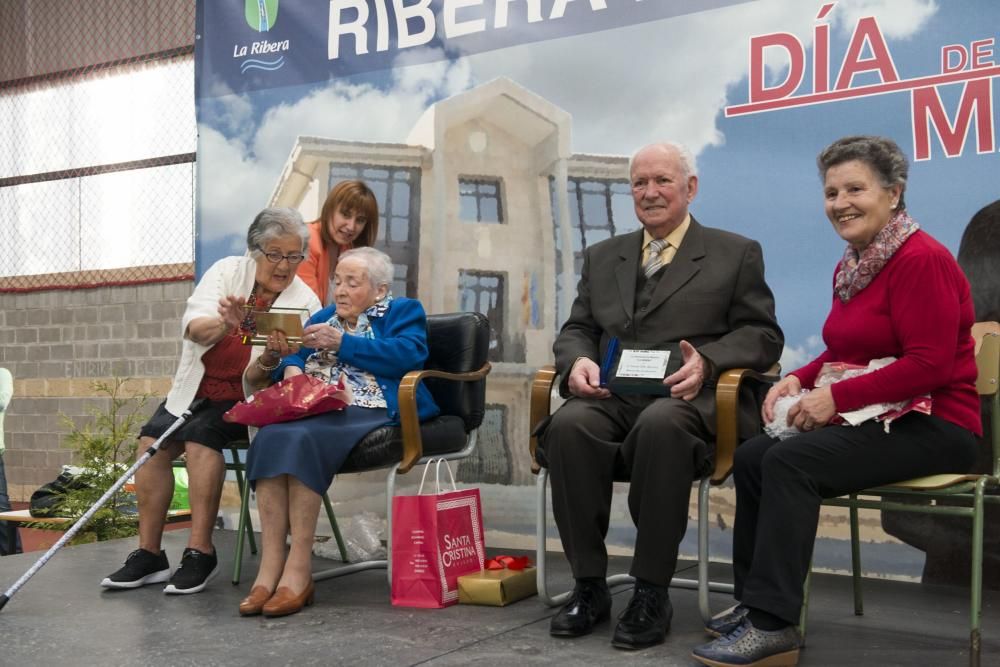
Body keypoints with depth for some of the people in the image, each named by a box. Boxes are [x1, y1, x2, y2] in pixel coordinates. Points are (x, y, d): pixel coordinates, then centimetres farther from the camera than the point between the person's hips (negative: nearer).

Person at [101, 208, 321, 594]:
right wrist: (225, 324, -36)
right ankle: (149, 555, -10)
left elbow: (267, 376, -11)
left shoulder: (304, 302, -7)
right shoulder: (228, 271, 0)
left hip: (246, 398, -3)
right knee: (152, 439, -18)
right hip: (197, 389, 3)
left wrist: (269, 363, -35)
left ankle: (200, 552, -21)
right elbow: (194, 328, -15)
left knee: (200, 436, -29)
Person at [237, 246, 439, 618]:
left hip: (367, 411, -5)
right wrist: (292, 368, -4)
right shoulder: (325, 316, 31)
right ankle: (270, 568, -32)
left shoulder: (403, 312, 14)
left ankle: (298, 570, -31)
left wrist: (341, 342, -8)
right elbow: (293, 356, 21)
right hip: (314, 411, 5)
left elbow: (408, 355, -6)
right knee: (271, 437, -30)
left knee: (301, 439, -34)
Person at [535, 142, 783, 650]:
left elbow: (762, 335, 6)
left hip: (688, 399, -3)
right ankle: (588, 585, -17)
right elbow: (576, 329, 20)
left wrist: (706, 360, -15)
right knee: (569, 426, -32)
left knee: (661, 424, -39)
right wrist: (578, 360, -5)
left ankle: (651, 591, -25)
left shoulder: (736, 254, 14)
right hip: (610, 397, 3)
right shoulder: (602, 256, 25)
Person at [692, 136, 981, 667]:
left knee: (790, 460, -26)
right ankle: (753, 599, 7)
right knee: (751, 457, -5)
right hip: (874, 418, 9)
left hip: (933, 425, -9)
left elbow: (929, 365, -22)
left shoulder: (921, 259, -16)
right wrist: (799, 379, 0)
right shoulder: (851, 266, 12)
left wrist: (837, 397, -23)